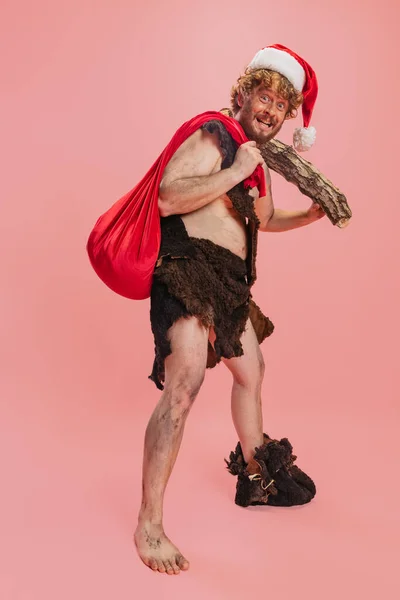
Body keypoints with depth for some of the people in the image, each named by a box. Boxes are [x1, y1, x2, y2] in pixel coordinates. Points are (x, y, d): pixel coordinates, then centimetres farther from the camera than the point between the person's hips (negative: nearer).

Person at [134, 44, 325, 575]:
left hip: (230, 284, 10)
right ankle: (149, 526, -11)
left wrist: (311, 215, 21)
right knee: (184, 386, -21)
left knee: (251, 373, 21)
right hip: (188, 272, -10)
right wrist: (234, 171, -21)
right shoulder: (212, 138, -8)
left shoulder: (259, 162, 19)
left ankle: (255, 472, 44)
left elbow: (265, 219, 34)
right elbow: (167, 198, -24)